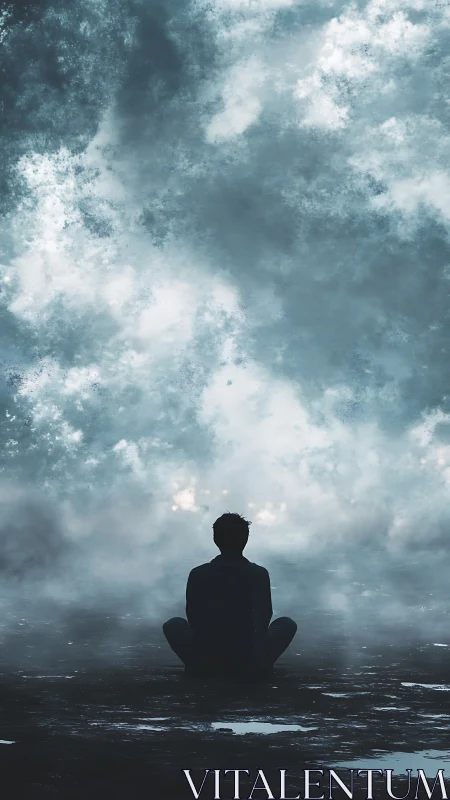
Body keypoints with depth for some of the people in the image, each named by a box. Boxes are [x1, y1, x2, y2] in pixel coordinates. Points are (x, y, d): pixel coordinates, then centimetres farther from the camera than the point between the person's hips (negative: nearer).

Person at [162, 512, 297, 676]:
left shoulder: (197, 574, -2)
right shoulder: (259, 574, -3)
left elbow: (193, 619, 8)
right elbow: (265, 618, 9)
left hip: (205, 662, 1)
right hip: (250, 662, 0)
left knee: (173, 625, 28)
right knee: (287, 624, 23)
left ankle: (198, 668, 18)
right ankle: (257, 666, 18)